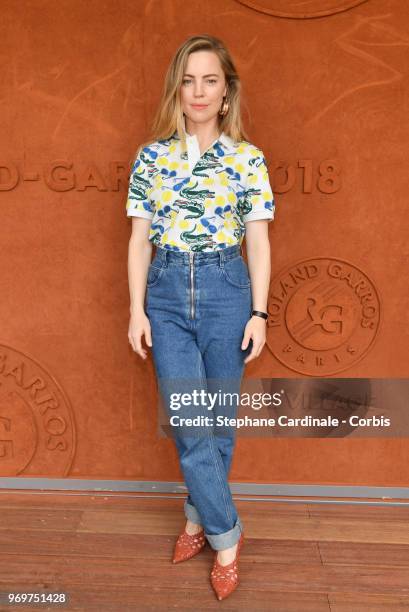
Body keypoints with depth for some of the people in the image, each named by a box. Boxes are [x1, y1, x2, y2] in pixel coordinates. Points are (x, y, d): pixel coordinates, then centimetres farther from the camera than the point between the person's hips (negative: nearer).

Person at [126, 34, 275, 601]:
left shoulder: (248, 158, 1)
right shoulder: (152, 156, 4)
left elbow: (258, 241, 1)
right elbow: (140, 238, 4)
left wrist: (259, 312, -4)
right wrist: (137, 309, -1)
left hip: (227, 289, 0)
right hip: (167, 291, 1)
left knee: (218, 419, 8)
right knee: (189, 423, 0)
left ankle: (200, 516, 31)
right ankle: (226, 532, 19)